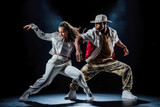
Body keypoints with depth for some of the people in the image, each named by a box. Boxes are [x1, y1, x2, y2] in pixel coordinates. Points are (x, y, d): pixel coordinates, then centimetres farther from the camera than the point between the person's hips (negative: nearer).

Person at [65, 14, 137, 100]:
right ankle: (72, 92, 18)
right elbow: (78, 38, -19)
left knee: (127, 69, -9)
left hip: (108, 62, 3)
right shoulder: (93, 32, -14)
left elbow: (117, 40, 23)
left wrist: (124, 47, 10)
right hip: (94, 63, -2)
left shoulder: (113, 32, -2)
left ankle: (126, 92, 6)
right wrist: (78, 50, -34)